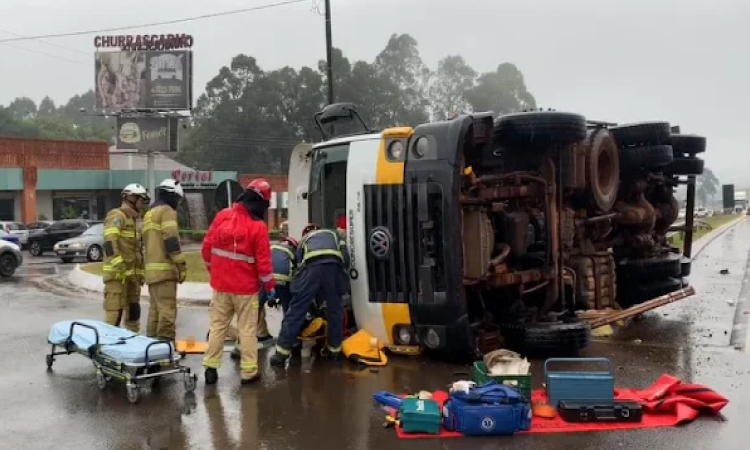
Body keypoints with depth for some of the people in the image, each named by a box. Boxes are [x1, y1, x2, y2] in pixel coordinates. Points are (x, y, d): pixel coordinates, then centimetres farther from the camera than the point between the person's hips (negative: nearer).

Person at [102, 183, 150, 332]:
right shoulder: (117, 216, -9)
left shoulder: (132, 219, 22)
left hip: (132, 274, 10)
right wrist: (118, 264, -29)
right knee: (115, 311, -10)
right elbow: (110, 242, -22)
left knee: (133, 310, 14)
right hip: (117, 273, -9)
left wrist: (140, 272, 24)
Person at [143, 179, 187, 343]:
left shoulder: (149, 214, 23)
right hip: (164, 269, -9)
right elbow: (171, 240, -16)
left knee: (155, 308, 15)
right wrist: (181, 264, -16)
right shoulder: (167, 211, -6)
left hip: (151, 268, 9)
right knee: (167, 309, -10)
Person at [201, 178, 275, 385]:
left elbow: (207, 247, 4)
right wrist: (269, 286, 1)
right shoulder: (258, 226, -15)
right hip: (246, 287, -4)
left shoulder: (222, 216, -2)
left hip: (221, 284, 4)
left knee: (217, 326, 14)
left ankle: (210, 367, 15)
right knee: (247, 329, 6)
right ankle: (248, 372, 10)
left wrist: (213, 270, 19)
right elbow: (263, 261, -12)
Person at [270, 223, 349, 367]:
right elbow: (345, 257, 23)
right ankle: (334, 350, 23)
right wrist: (340, 270, 37)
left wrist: (312, 296, 39)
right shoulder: (333, 234, 40)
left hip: (312, 266, -1)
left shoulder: (304, 240, 39)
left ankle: (282, 353, 3)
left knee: (296, 310, 2)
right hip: (333, 265, 1)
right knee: (335, 310, 17)